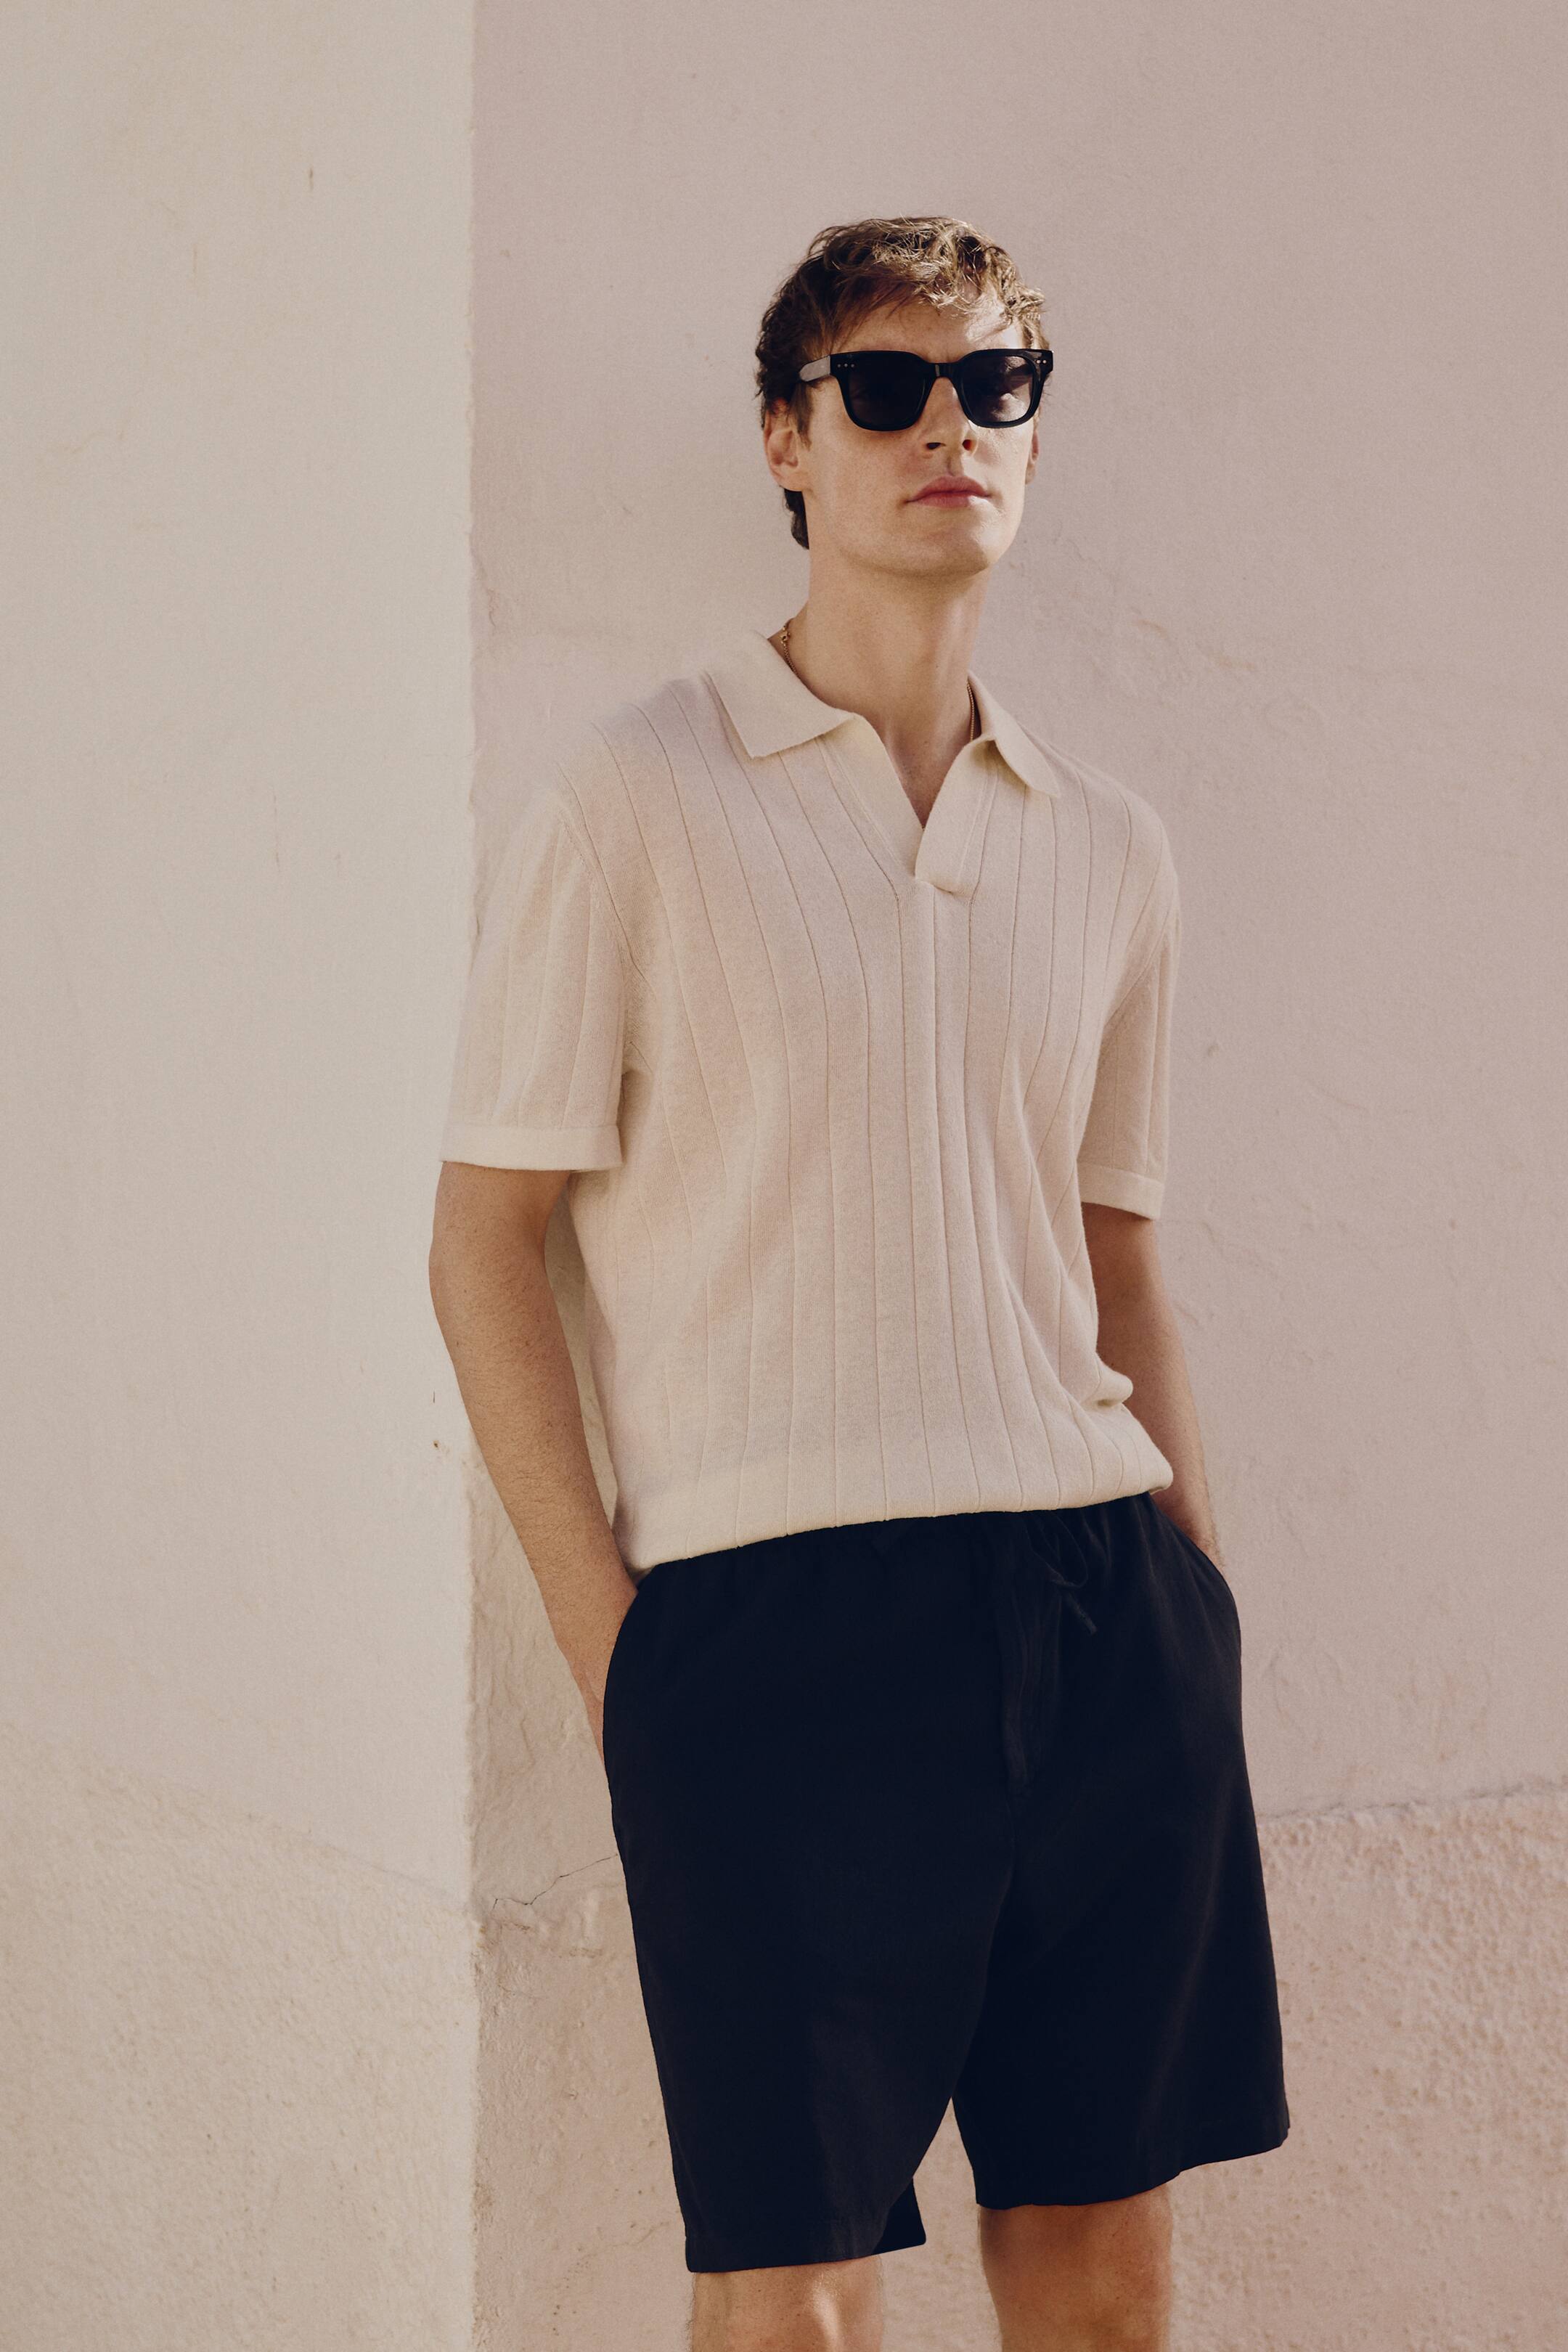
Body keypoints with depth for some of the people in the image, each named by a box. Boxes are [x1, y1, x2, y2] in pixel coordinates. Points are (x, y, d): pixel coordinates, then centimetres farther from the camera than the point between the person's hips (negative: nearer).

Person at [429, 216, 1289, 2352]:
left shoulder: (1107, 850, 13)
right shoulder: (639, 797, -1)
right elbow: (484, 1240, -2)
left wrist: (1201, 1588, 12)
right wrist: (611, 1639, -8)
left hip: (1101, 1610, 5)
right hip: (774, 1609, -4)